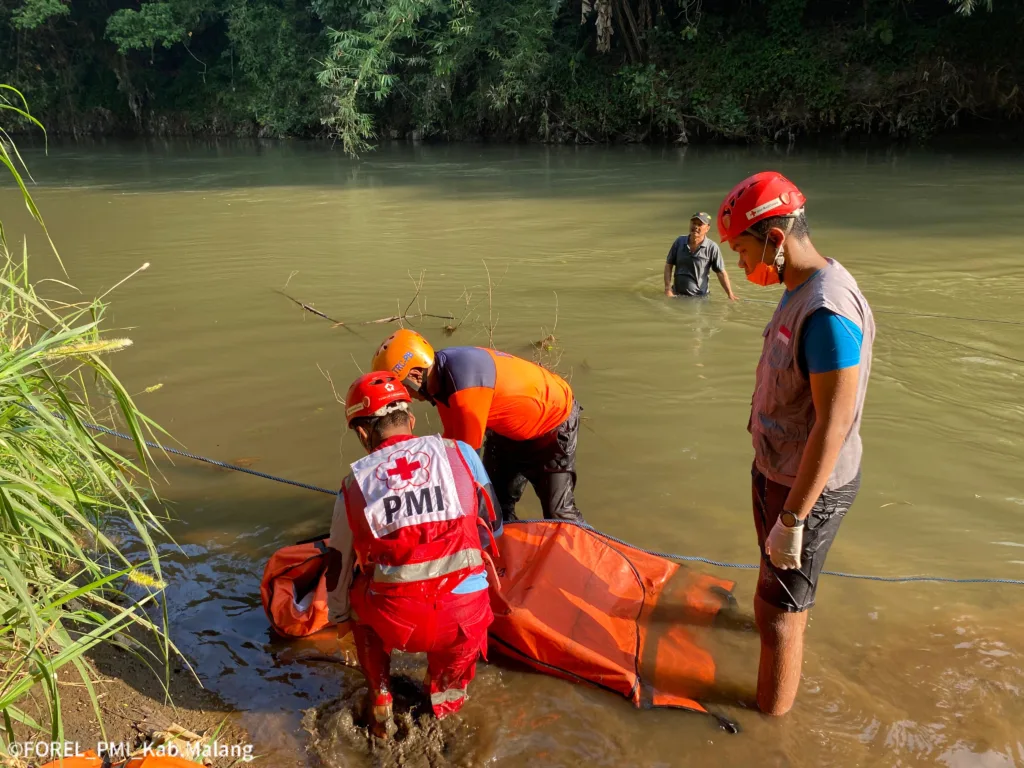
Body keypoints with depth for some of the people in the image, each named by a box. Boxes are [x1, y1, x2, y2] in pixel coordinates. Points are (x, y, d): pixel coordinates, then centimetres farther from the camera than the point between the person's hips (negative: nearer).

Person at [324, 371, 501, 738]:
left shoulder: (355, 484, 4)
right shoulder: (459, 453, 2)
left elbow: (338, 564, 16)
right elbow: (494, 528, 14)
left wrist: (338, 617, 34)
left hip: (395, 624, 0)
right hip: (465, 623, 0)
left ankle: (380, 703, 33)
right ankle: (446, 691, 29)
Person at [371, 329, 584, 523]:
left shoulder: (466, 387, -38)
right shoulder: (440, 374, -10)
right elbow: (453, 438, 1)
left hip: (555, 422, -8)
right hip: (509, 428, 9)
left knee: (558, 513, -5)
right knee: (494, 503, 12)